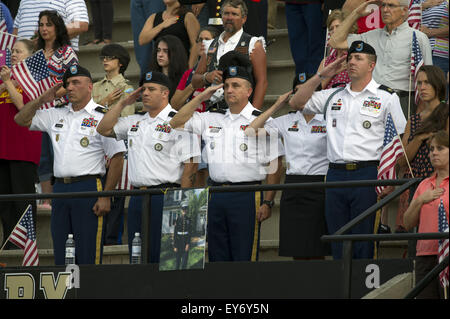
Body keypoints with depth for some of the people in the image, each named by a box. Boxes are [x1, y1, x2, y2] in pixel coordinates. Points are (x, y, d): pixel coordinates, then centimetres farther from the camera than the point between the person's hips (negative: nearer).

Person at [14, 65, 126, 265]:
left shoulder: (101, 117, -3)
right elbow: (21, 119, 23)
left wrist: (105, 197, -12)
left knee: (88, 256, -7)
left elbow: (117, 158, -6)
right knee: (61, 255, 7)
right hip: (60, 188, 6)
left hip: (88, 188, -6)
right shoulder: (56, 115, 15)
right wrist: (42, 100, 8)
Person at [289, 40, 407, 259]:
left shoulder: (386, 97, 5)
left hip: (367, 174, -5)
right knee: (338, 246, 5)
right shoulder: (334, 96, 17)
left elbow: (402, 139, 4)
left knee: (364, 247, -6)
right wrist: (321, 75, 11)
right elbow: (296, 103, 17)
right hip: (335, 175, 5)